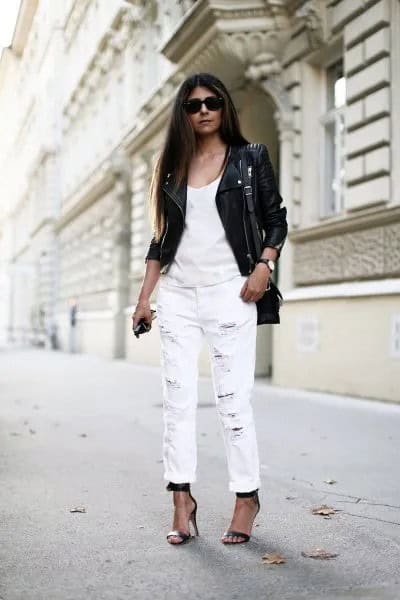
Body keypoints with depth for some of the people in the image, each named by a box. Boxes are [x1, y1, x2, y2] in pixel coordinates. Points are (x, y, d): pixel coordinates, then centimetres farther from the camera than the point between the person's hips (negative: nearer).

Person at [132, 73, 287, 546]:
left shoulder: (250, 159, 5)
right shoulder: (172, 166, 13)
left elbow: (276, 220, 5)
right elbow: (162, 236, 14)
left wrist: (263, 265, -12)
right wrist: (144, 296, 8)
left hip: (228, 292, -3)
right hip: (176, 294, 4)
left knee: (233, 400, -2)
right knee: (178, 399, 2)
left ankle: (247, 497, 11)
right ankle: (182, 498, 10)